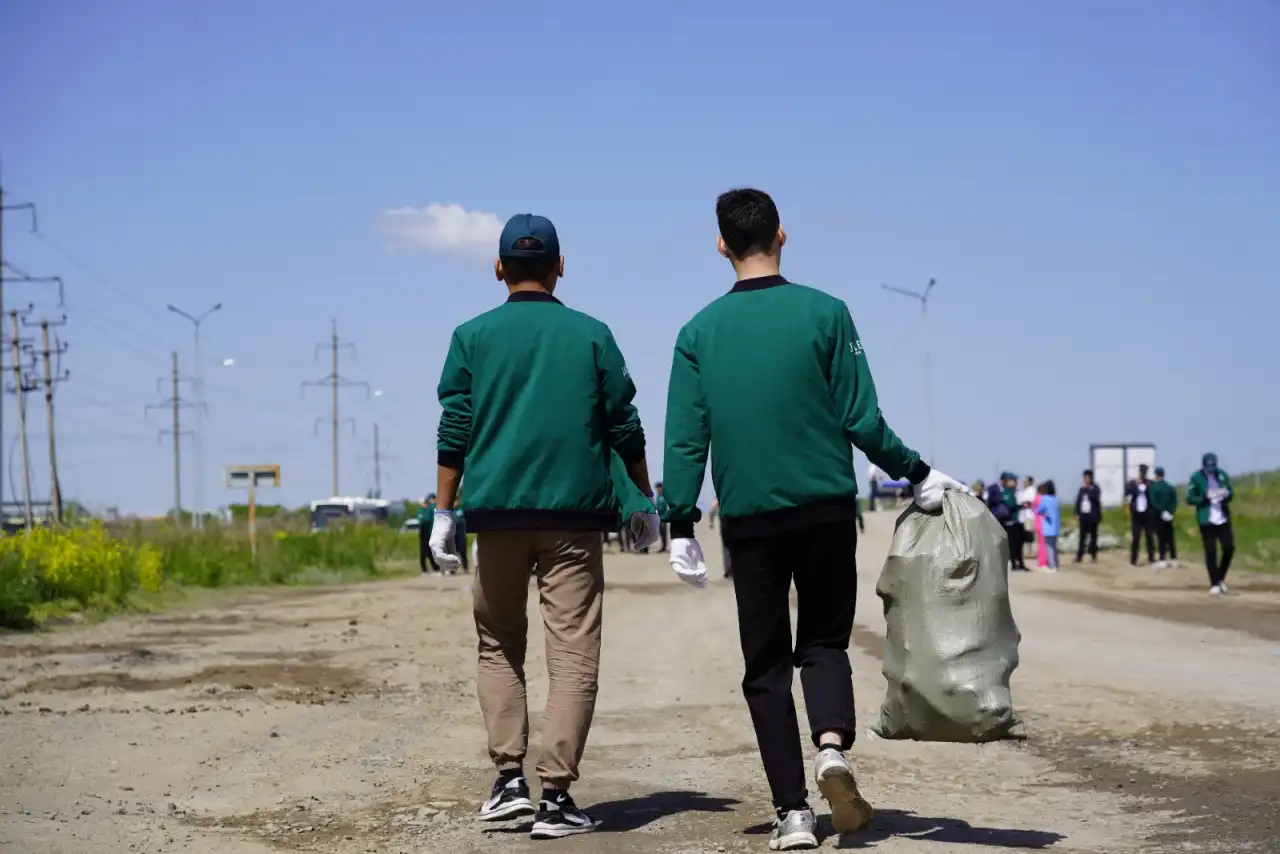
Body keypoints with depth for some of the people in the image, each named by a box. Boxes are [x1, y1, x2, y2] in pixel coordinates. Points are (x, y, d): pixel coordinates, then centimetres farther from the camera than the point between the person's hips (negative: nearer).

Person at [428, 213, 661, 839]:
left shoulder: (473, 336, 5)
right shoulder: (591, 335, 6)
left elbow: (454, 432, 1)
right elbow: (625, 428, 6)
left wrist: (444, 513, 5)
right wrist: (644, 502, 17)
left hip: (497, 513, 1)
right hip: (575, 514, -1)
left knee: (499, 647, 15)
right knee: (572, 656, 0)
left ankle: (510, 778, 6)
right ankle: (555, 797, -5)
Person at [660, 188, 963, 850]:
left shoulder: (700, 330, 3)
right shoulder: (825, 313, -2)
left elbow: (685, 438, 0)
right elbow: (862, 420, -4)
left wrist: (681, 528, 3)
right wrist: (918, 475, 8)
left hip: (748, 518, 1)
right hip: (826, 508, -1)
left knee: (766, 665, 7)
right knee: (825, 641, 14)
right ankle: (832, 747, -13)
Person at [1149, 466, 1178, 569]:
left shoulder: (1153, 486, -10)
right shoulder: (1171, 487, 7)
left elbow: (1152, 501, -15)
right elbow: (1175, 502, 2)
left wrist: (1161, 511, -7)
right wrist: (1170, 511, -2)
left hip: (1158, 515, -5)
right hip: (1168, 516, 5)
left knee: (1161, 538, -4)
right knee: (1170, 537, 9)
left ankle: (1163, 560, -7)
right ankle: (1173, 559, 11)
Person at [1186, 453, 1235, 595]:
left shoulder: (1222, 475, 4)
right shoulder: (1196, 478, -8)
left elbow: (1231, 493, 12)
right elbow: (1190, 499, -6)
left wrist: (1227, 494, -13)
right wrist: (1205, 498, -22)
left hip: (1223, 519, 4)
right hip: (1206, 520, -4)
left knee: (1229, 548, 2)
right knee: (1211, 552, -2)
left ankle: (1221, 578, 24)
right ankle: (1214, 584, 9)